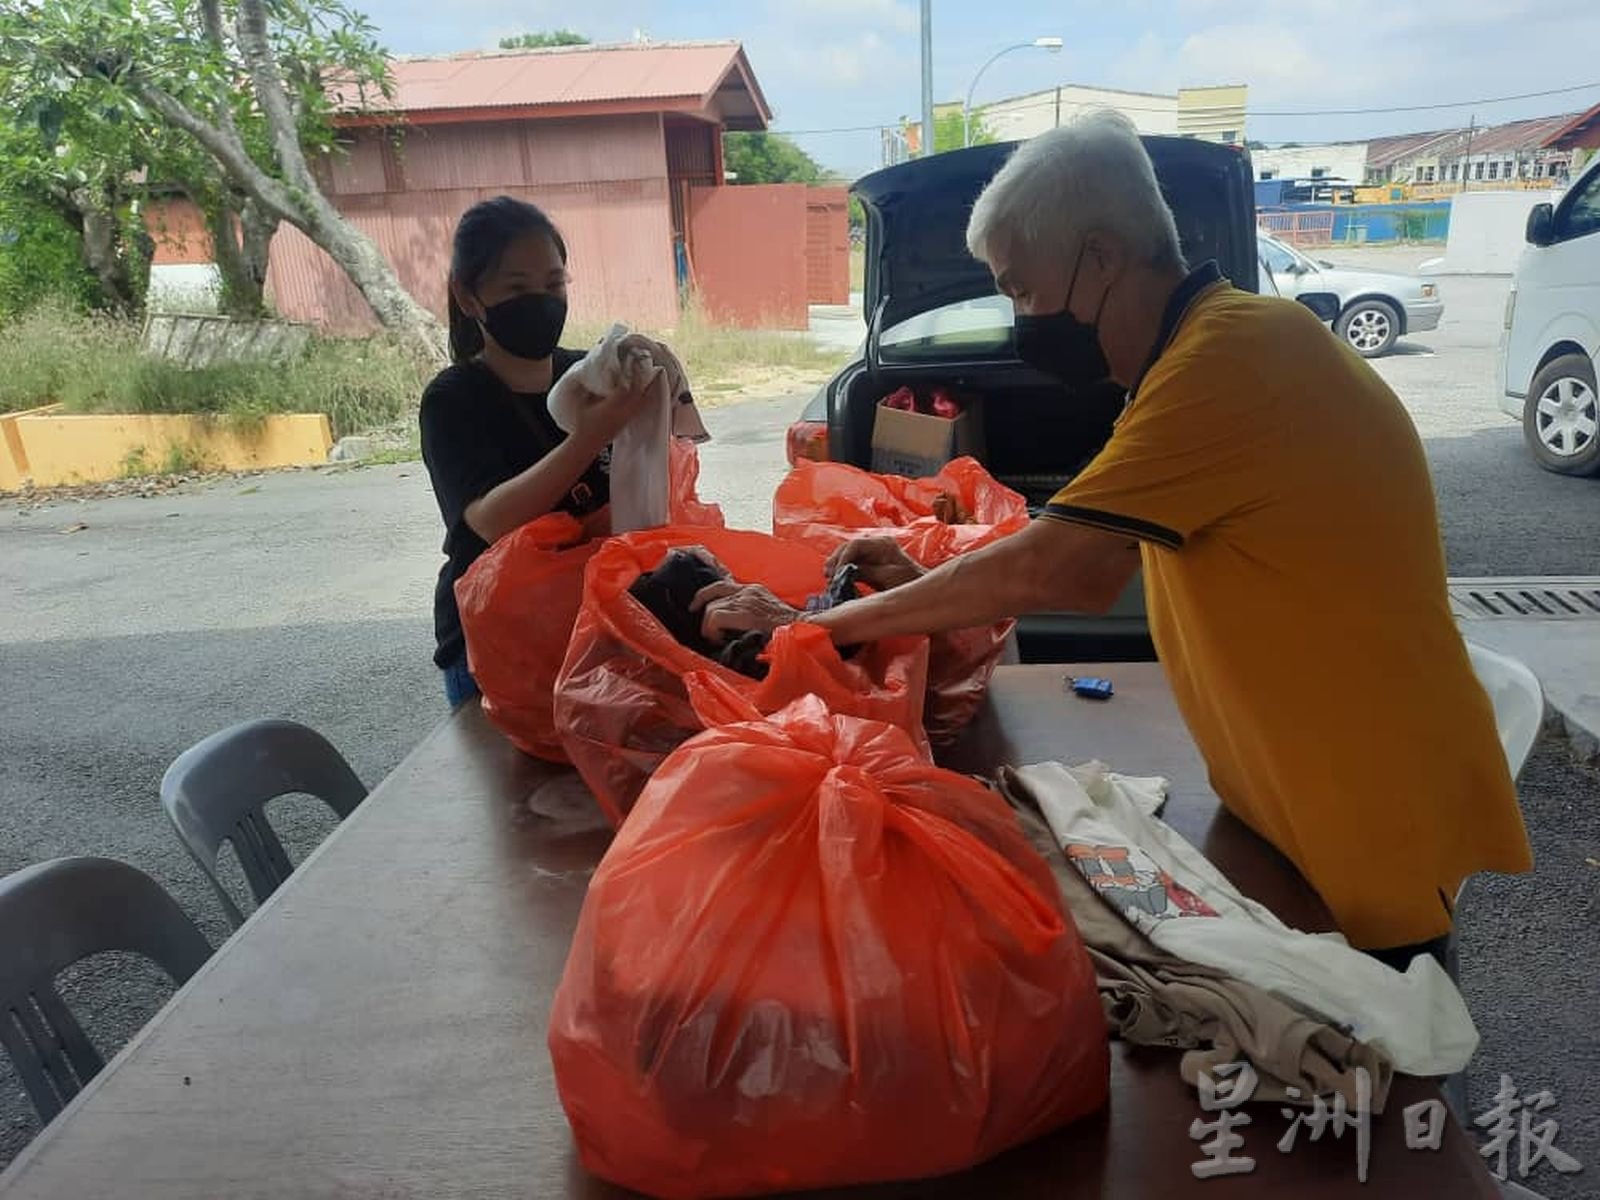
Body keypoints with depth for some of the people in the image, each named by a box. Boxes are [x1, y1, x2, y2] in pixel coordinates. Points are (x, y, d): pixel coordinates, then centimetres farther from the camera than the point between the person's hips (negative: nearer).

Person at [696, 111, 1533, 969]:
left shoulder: (1230, 352, -26)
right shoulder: (1202, 349, 7)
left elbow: (1044, 567, -28)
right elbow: (1096, 575, 9)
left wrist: (815, 624, -19)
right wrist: (926, 586, 0)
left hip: (1380, 825, -9)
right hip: (1299, 804, 9)